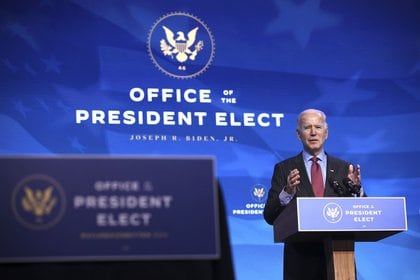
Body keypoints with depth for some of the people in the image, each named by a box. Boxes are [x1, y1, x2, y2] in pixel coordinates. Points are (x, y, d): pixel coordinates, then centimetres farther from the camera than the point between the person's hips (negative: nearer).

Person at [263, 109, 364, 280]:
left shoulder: (344, 169, 11)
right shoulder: (284, 169, 6)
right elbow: (270, 217, -1)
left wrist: (356, 189, -12)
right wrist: (287, 193, -19)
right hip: (300, 259, -1)